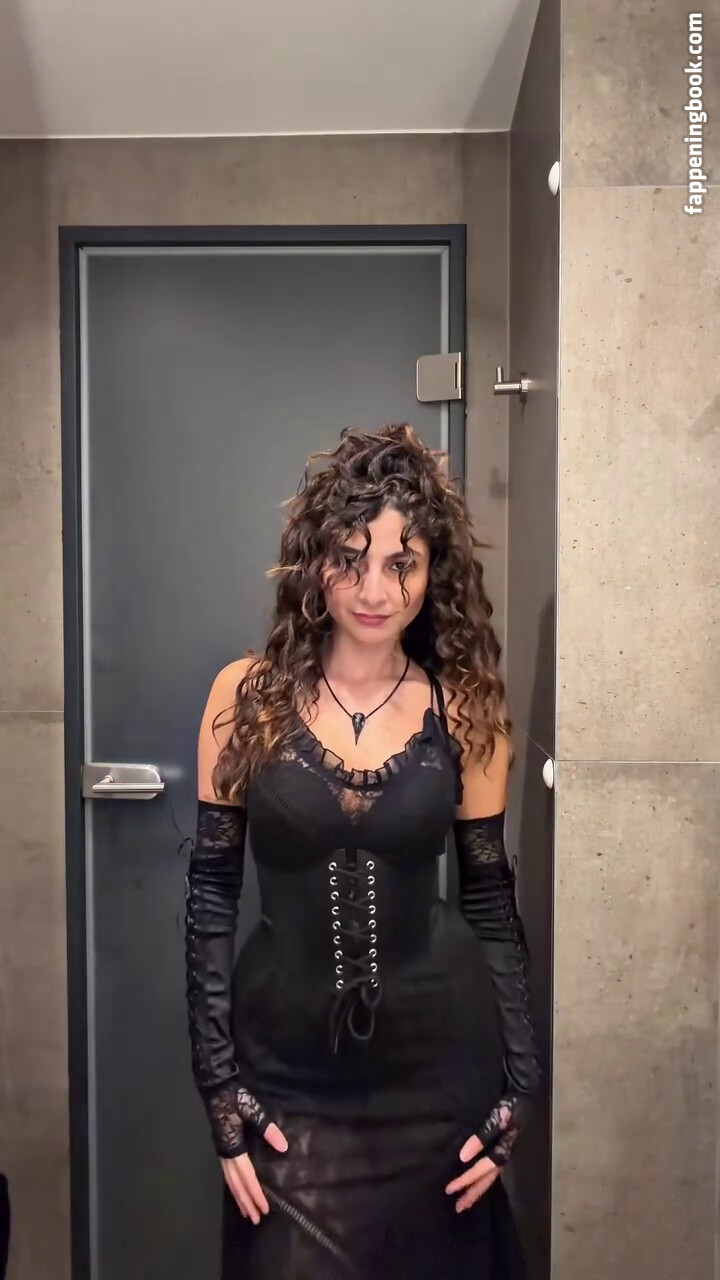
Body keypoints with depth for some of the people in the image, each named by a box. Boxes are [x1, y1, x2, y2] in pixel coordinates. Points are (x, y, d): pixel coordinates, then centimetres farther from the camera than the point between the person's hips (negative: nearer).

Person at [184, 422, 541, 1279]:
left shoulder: (466, 708, -5)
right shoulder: (247, 694, -7)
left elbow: (490, 899, 2)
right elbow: (210, 894, -4)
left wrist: (516, 1090, 0)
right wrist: (219, 1087, -7)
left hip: (437, 1063, 1)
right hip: (285, 1067, 0)